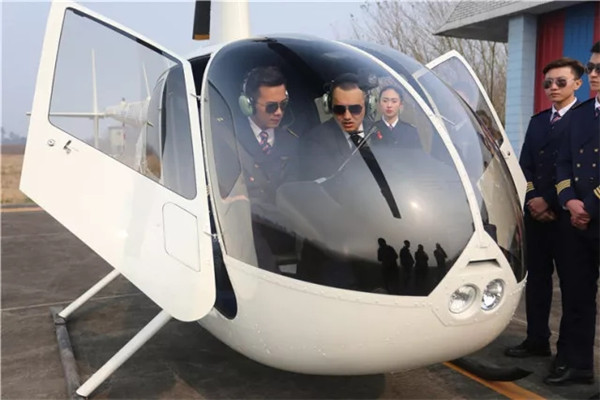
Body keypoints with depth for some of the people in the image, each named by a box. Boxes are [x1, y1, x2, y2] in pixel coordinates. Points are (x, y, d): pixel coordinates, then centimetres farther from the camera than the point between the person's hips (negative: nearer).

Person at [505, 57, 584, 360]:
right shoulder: (537, 121, 16)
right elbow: (524, 165, 10)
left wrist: (550, 201, -13)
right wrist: (533, 199, -5)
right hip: (536, 212, 6)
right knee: (537, 277, 11)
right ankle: (537, 340, 21)